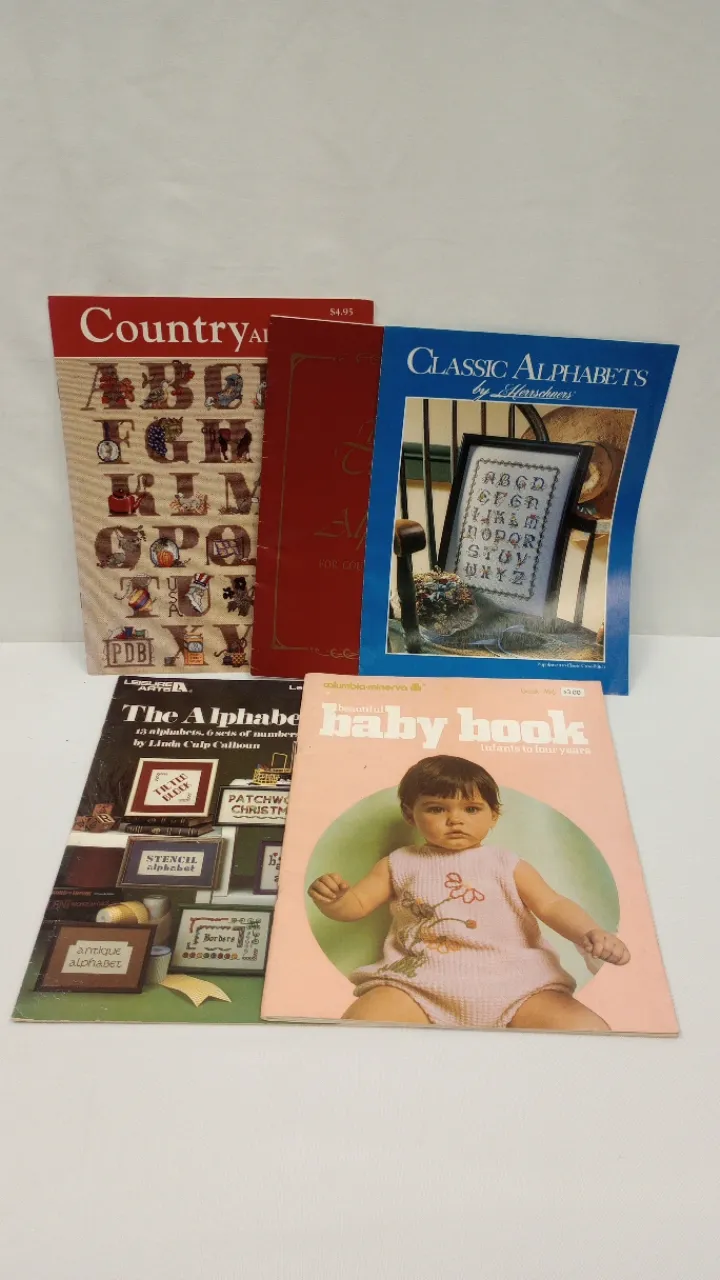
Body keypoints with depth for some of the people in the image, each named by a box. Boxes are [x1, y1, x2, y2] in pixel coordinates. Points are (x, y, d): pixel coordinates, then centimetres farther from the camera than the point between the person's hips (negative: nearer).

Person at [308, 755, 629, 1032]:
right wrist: (331, 899, -10)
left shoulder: (507, 864, 14)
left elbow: (551, 905, 7)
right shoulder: (399, 864, 16)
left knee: (591, 1033, -19)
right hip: (419, 979, -1)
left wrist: (589, 932, -15)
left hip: (512, 981, 1)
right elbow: (356, 904, 15)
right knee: (358, 1023, -28)